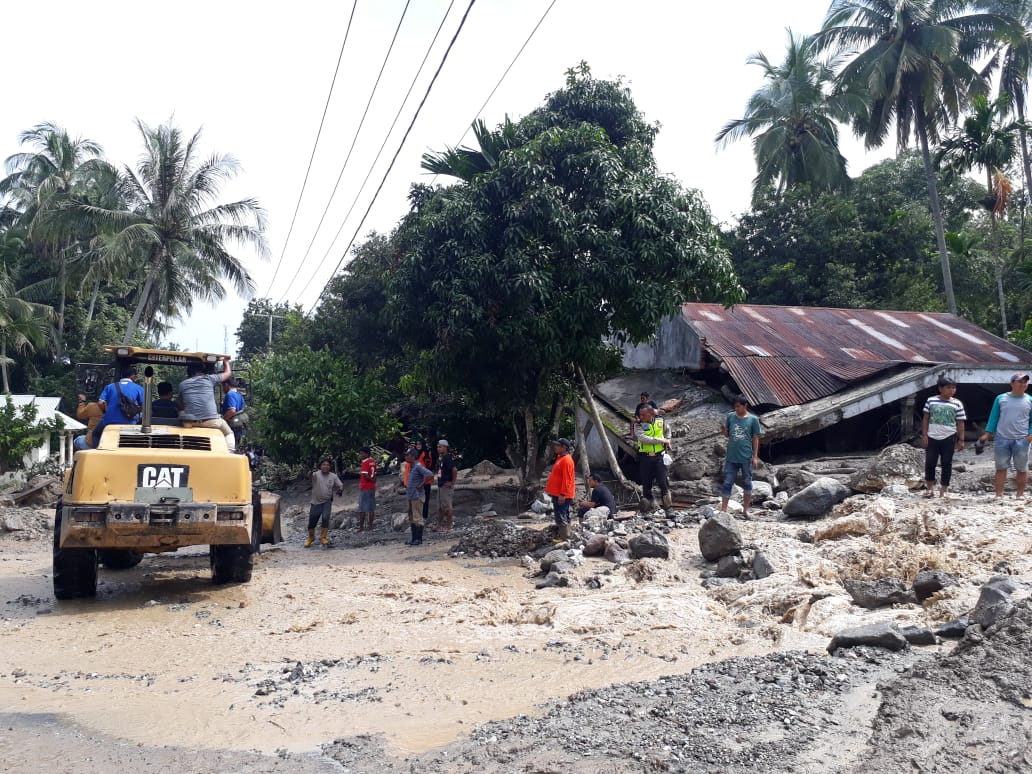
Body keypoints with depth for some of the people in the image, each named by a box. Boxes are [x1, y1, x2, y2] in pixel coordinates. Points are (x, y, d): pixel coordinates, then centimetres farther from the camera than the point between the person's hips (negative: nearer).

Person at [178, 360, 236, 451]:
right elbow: (228, 373, 26)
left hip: (189, 423, 2)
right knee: (228, 433, 24)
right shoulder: (208, 379, 10)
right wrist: (226, 361, 45)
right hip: (211, 421, -2)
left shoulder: (182, 384, 17)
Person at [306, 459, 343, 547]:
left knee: (325, 518, -19)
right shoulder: (316, 474, -11)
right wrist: (312, 472, -56)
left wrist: (340, 490, -21)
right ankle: (311, 537, 34)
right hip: (315, 502, 0)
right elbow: (309, 476, -32)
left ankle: (323, 537, 3)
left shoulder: (333, 476, -3)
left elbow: (340, 485, 4)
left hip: (327, 502, 0)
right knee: (312, 521, 7)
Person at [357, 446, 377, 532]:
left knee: (362, 508, -2)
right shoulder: (373, 462, 8)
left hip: (364, 488, -7)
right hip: (372, 487, 7)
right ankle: (370, 527, 10)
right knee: (371, 508, 8)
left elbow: (365, 475, -19)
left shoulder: (365, 462, -13)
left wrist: (371, 479, -4)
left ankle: (361, 527, -1)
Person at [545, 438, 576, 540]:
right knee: (563, 516, 14)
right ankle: (564, 536, 20)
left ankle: (565, 538, -6)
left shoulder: (566, 460, -17)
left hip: (561, 495, -10)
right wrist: (552, 492, 23)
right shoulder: (560, 458, 15)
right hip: (557, 494, 10)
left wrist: (562, 494, -24)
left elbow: (566, 479, -22)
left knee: (561, 517, -9)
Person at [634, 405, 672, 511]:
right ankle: (648, 501, 16)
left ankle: (667, 501, 10)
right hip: (645, 457, -1)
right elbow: (643, 438, -20)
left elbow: (667, 430, 29)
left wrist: (668, 440, 15)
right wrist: (661, 440, -18)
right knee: (646, 482, 3)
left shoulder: (660, 421, 5)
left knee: (662, 481, -2)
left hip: (659, 456, 1)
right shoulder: (638, 425, -5)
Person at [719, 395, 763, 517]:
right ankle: (723, 510, 4)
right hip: (731, 457, 2)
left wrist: (755, 456, -4)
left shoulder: (753, 419, -4)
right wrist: (723, 431, -13)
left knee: (747, 483, 10)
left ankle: (745, 510, 21)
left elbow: (756, 438, -1)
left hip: (746, 457, -1)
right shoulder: (730, 416, 2)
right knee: (727, 483, 1)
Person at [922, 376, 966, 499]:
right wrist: (924, 435, 0)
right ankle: (929, 488, 14)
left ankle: (944, 489, 14)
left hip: (948, 438, 0)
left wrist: (961, 439, -1)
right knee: (929, 462, 1)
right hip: (932, 437, 0)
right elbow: (926, 419, 6)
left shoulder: (957, 404, 1)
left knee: (946, 463, 5)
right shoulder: (931, 401, 2)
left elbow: (960, 423, 3)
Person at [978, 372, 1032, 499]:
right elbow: (994, 417, 7)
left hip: (1021, 440, 0)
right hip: (1002, 439, 0)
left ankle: (1019, 495, 16)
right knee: (1001, 468, 4)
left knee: (1022, 469, 5)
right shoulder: (1001, 398, 5)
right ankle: (999, 495, 8)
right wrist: (987, 434, 2)